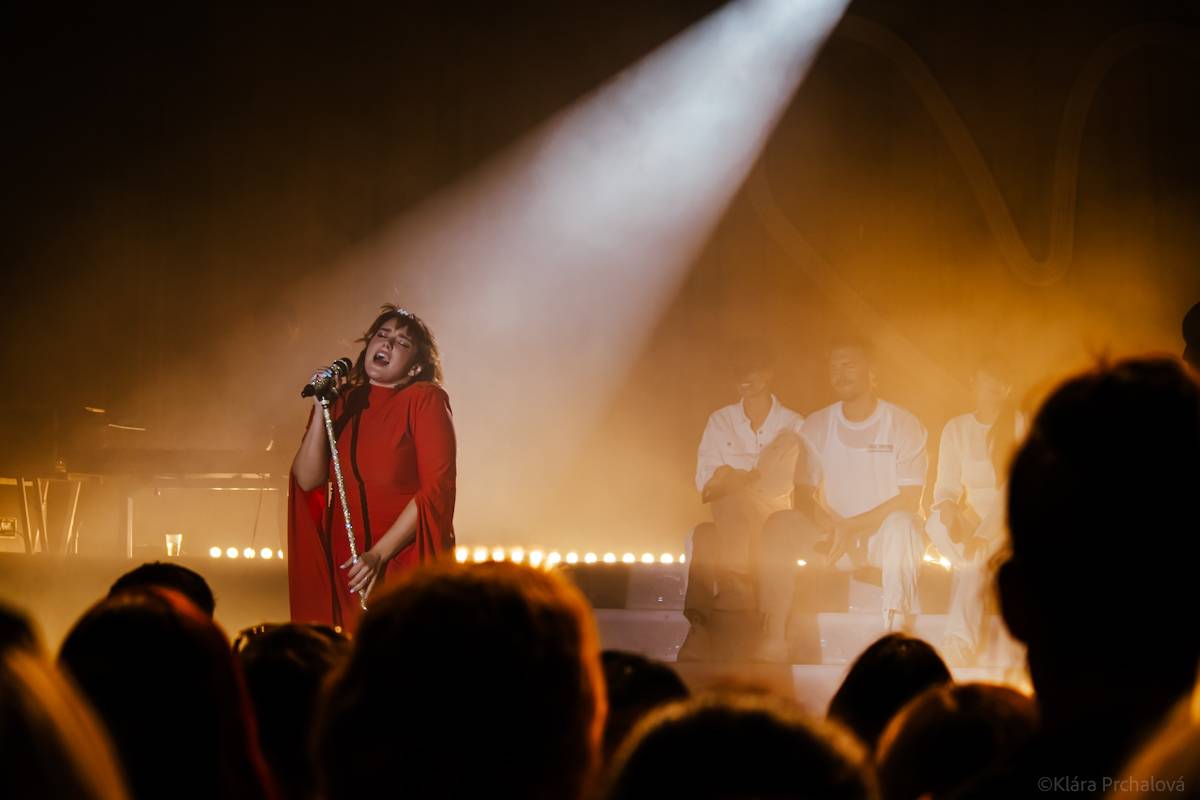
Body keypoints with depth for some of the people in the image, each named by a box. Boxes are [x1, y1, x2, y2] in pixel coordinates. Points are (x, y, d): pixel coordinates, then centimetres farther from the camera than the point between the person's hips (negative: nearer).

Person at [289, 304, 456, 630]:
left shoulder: (425, 399, -4)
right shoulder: (344, 402, 9)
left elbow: (437, 489, -13)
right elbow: (307, 480, -1)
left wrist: (380, 554, -17)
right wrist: (321, 407, -7)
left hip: (405, 558, -4)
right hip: (346, 564, 4)